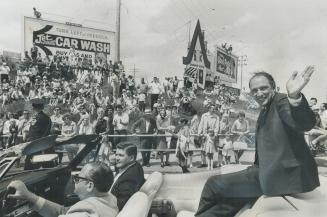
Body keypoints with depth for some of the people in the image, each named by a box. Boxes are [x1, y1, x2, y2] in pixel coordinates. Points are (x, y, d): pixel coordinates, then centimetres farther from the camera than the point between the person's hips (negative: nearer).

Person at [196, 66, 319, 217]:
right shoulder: (265, 110, 19)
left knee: (214, 184, -8)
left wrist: (294, 96, -48)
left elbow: (305, 124, -30)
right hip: (268, 170, 9)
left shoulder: (282, 101, -9)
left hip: (283, 175, -9)